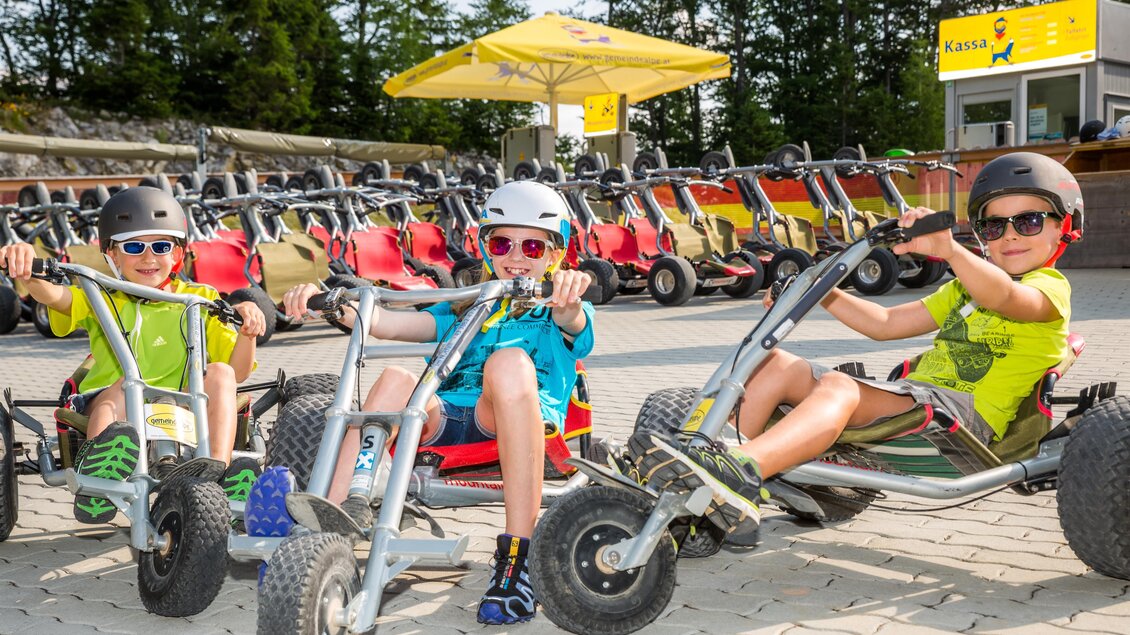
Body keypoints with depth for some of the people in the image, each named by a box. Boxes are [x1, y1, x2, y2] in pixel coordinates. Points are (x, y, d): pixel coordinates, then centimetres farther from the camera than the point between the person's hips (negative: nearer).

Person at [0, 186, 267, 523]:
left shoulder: (201, 300, 15)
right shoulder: (102, 297, 15)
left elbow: (237, 371, 7)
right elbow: (52, 295, -7)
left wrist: (247, 333, -14)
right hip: (109, 408, -1)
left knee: (219, 373, -25)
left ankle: (218, 469, -37)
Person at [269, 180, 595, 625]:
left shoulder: (553, 313, 17)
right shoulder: (462, 311, 27)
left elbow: (570, 320, -10)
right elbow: (388, 324, 11)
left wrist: (567, 290, -35)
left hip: (519, 423, -3)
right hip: (445, 418, 3)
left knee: (510, 361, -34)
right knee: (396, 379, -25)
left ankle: (517, 557, -37)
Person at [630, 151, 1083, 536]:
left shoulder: (1050, 287, 4)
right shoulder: (963, 289, 30)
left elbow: (1005, 298, -23)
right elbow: (885, 324, 23)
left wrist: (948, 249, -42)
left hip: (965, 409, -8)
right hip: (913, 393, 8)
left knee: (838, 387, -36)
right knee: (774, 362, -5)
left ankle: (741, 472, -61)